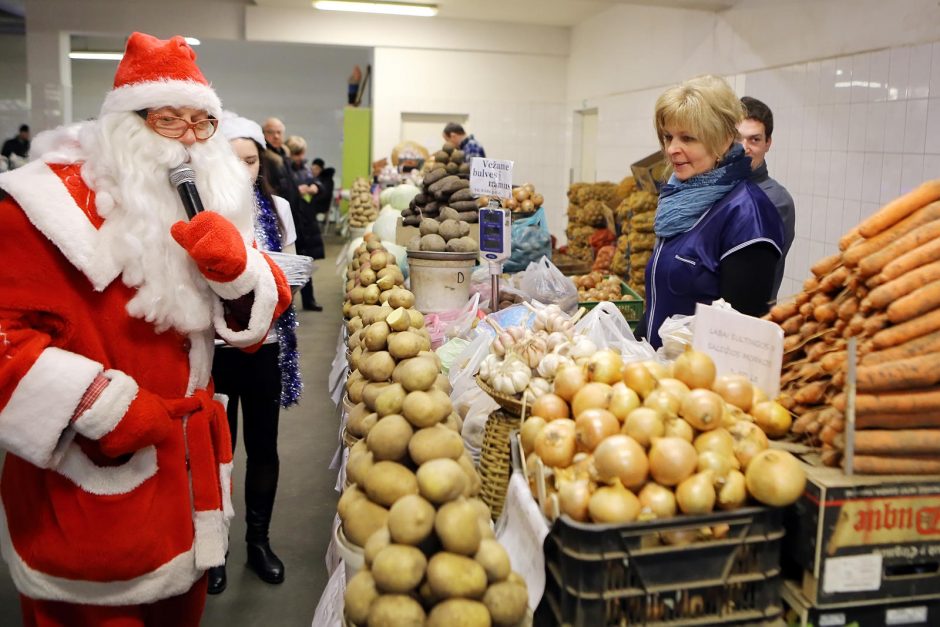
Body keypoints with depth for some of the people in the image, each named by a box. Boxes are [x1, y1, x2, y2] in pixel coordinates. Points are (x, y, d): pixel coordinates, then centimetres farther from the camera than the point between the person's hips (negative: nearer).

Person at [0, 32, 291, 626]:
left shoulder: (213, 204, 6)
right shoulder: (54, 203, -15)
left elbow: (256, 324, 2)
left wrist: (238, 269, -18)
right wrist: (101, 403, -26)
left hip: (187, 466, 6)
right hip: (92, 478, -6)